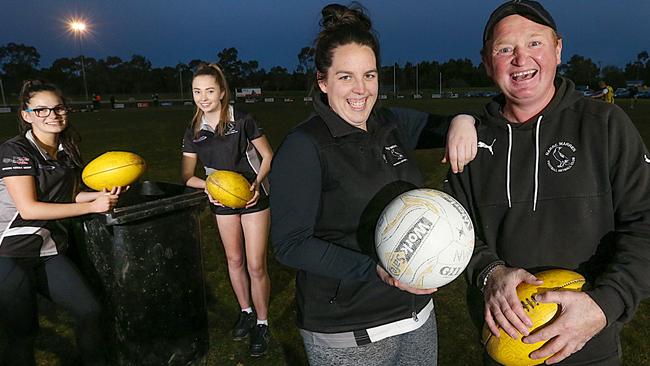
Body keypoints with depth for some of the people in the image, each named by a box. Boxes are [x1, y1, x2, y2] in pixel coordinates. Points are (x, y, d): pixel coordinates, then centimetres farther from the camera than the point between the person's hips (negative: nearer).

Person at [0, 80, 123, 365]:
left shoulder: (68, 151, 7)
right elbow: (28, 208, -19)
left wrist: (102, 194, -6)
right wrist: (92, 207, -19)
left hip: (51, 252, 6)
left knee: (90, 312, -3)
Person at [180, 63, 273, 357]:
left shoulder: (242, 121, -13)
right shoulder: (193, 133, -2)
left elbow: (268, 156, -5)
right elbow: (187, 176, 2)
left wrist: (257, 182, -20)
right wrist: (209, 185, -18)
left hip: (253, 197, -4)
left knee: (256, 265, -2)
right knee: (234, 259, 16)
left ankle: (262, 324, 16)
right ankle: (246, 312, 37)